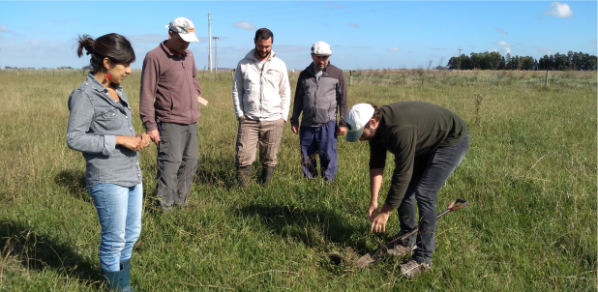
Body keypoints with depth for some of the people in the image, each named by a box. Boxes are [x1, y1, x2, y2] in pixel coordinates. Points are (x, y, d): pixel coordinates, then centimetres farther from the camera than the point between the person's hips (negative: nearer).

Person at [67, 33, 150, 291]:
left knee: (132, 234, 17)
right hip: (107, 179, -8)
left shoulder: (117, 90, 9)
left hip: (132, 174, 8)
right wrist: (120, 140, -20)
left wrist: (137, 138, -1)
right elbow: (74, 139, -18)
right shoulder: (85, 95, -14)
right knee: (115, 239, 6)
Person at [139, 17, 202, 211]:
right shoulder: (155, 57, -10)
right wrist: (150, 125, -16)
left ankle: (181, 202, 24)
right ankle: (164, 208, -1)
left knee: (190, 163, 11)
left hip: (191, 121, 8)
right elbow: (147, 94, -12)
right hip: (170, 122, -8)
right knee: (170, 164, -10)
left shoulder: (188, 55, 12)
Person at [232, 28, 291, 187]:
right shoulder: (243, 64, 5)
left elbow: (285, 93, 8)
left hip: (273, 121, 0)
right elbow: (237, 90, 9)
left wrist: (283, 116, 1)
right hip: (248, 120, 0)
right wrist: (239, 114, 0)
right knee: (243, 157, -6)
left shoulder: (279, 65, 5)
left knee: (269, 159, 7)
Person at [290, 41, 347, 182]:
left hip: (327, 124, -3)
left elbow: (343, 100, 3)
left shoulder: (337, 74, 2)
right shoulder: (304, 74, 10)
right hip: (307, 124, 3)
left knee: (328, 157, -3)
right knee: (306, 158, 8)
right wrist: (294, 120, 12)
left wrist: (343, 123, -1)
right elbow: (298, 99, 16)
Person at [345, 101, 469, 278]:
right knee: (403, 189, 6)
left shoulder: (400, 129, -39)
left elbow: (402, 174, -34)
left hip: (452, 141, -9)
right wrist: (374, 201, -10)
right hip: (426, 143, 9)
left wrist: (385, 212, -26)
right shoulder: (377, 126, -12)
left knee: (424, 193, -18)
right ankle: (407, 243, 21)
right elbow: (376, 164, -6)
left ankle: (423, 259, -9)